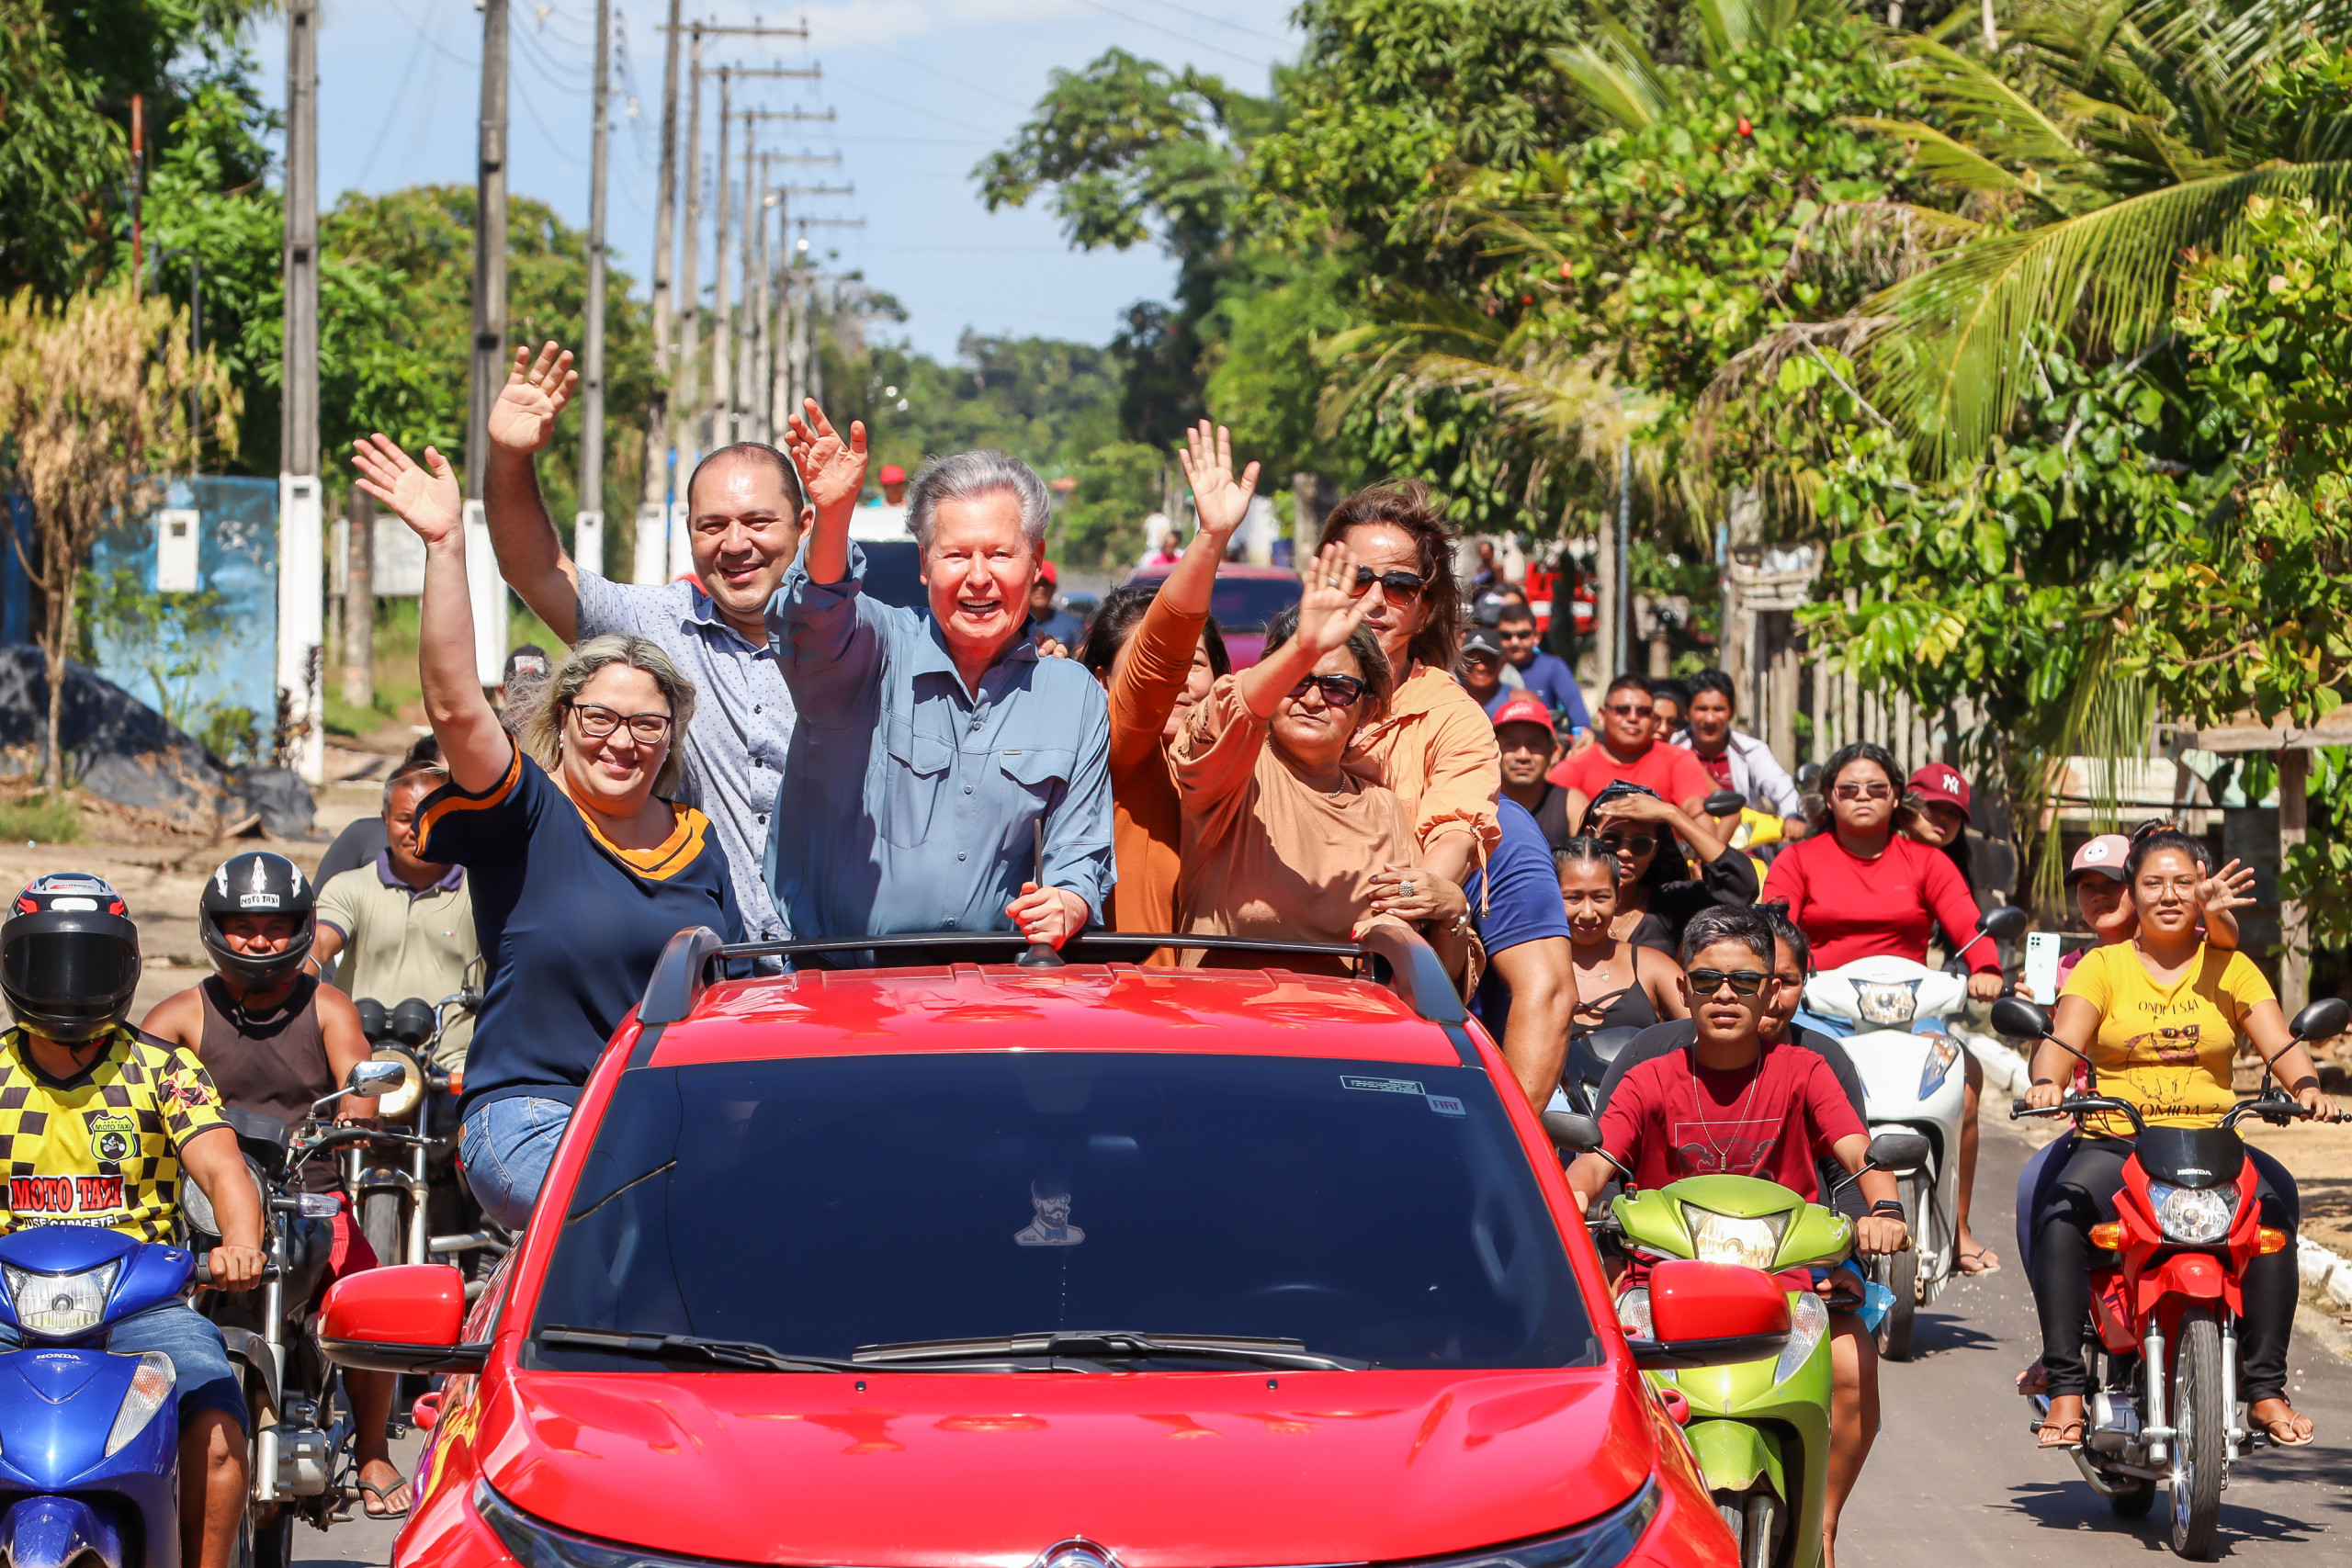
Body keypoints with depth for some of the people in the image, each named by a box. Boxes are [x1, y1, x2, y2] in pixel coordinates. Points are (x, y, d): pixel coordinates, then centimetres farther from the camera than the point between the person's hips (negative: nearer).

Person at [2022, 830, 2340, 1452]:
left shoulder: (2230, 968, 14)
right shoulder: (2102, 966, 10)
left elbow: (2280, 1045, 2)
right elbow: (2062, 1039, -4)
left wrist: (2306, 1087, -19)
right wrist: (2046, 1083, -26)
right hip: (2113, 1142, -1)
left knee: (2274, 1210, -28)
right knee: (2060, 1214, -31)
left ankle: (2264, 1387, -20)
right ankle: (2066, 1387, -26)